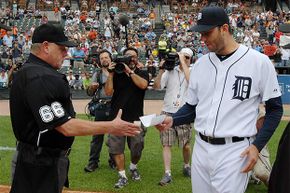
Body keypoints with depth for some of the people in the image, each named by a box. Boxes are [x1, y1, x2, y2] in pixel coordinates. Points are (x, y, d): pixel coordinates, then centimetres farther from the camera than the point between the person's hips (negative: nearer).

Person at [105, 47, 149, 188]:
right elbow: (108, 92, -3)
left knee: (137, 148, 5)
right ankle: (122, 176, 8)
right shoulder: (117, 74, 7)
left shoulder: (142, 74, 6)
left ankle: (133, 167, 34)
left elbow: (143, 85, -16)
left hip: (136, 117, 0)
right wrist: (111, 74, -10)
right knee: (116, 148, -1)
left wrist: (129, 71, -15)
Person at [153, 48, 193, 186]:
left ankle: (186, 166, 33)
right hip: (167, 112, 2)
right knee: (166, 144, -1)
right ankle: (167, 174, 3)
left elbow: (191, 81, -23)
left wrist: (183, 62, -16)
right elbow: (156, 86, 1)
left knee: (186, 144, 9)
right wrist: (162, 69, -8)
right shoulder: (170, 71, 5)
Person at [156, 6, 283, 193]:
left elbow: (275, 108, -2)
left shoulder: (259, 62, -7)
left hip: (234, 151, -5)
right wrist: (172, 120, -5)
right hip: (201, 148, 6)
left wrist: (257, 146, -11)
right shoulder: (200, 64, 8)